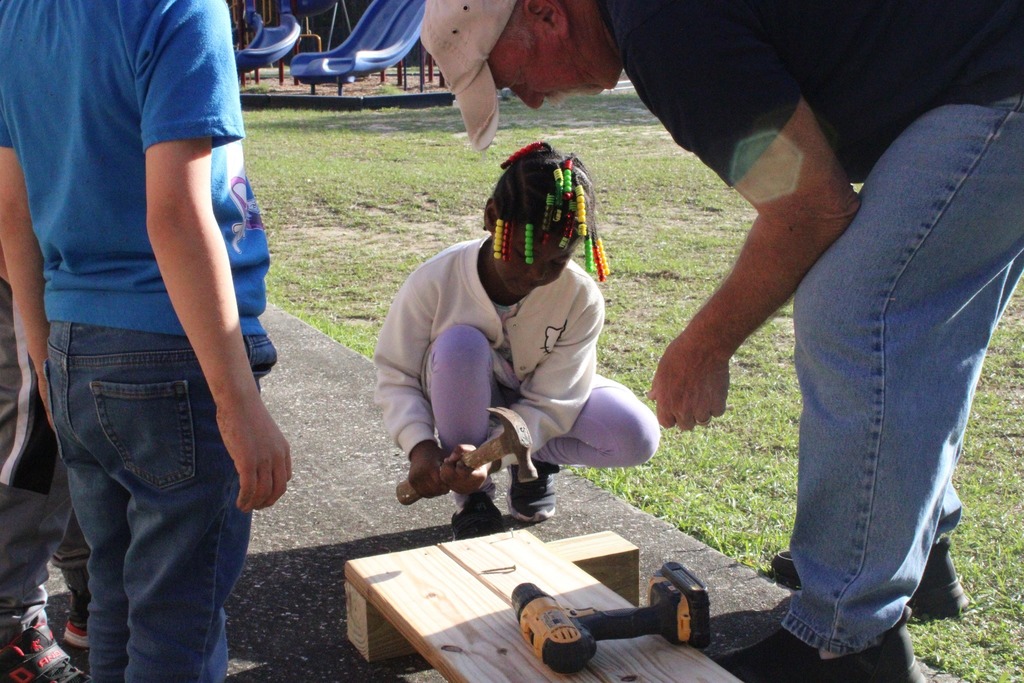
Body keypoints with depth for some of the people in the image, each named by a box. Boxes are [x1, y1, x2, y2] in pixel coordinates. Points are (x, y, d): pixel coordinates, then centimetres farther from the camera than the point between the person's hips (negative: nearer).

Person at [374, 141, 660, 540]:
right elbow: (395, 375, -17)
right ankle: (472, 497, -15)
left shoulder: (581, 299, -24)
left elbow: (549, 403, -22)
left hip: (534, 414, 1)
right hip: (465, 404, -1)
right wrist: (420, 445, -34)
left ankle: (535, 462, 6)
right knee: (461, 344, -36)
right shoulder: (436, 281, -26)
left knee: (636, 437, -26)